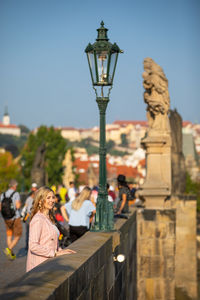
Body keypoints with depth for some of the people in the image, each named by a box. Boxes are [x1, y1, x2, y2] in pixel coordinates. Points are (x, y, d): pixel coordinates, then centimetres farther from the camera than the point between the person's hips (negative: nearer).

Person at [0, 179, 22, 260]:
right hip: (15, 218, -5)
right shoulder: (16, 194, -12)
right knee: (18, 236, 6)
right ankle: (9, 249, -13)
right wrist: (19, 203, 0)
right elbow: (18, 206, -22)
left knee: (9, 236, 15)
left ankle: (11, 254, 16)